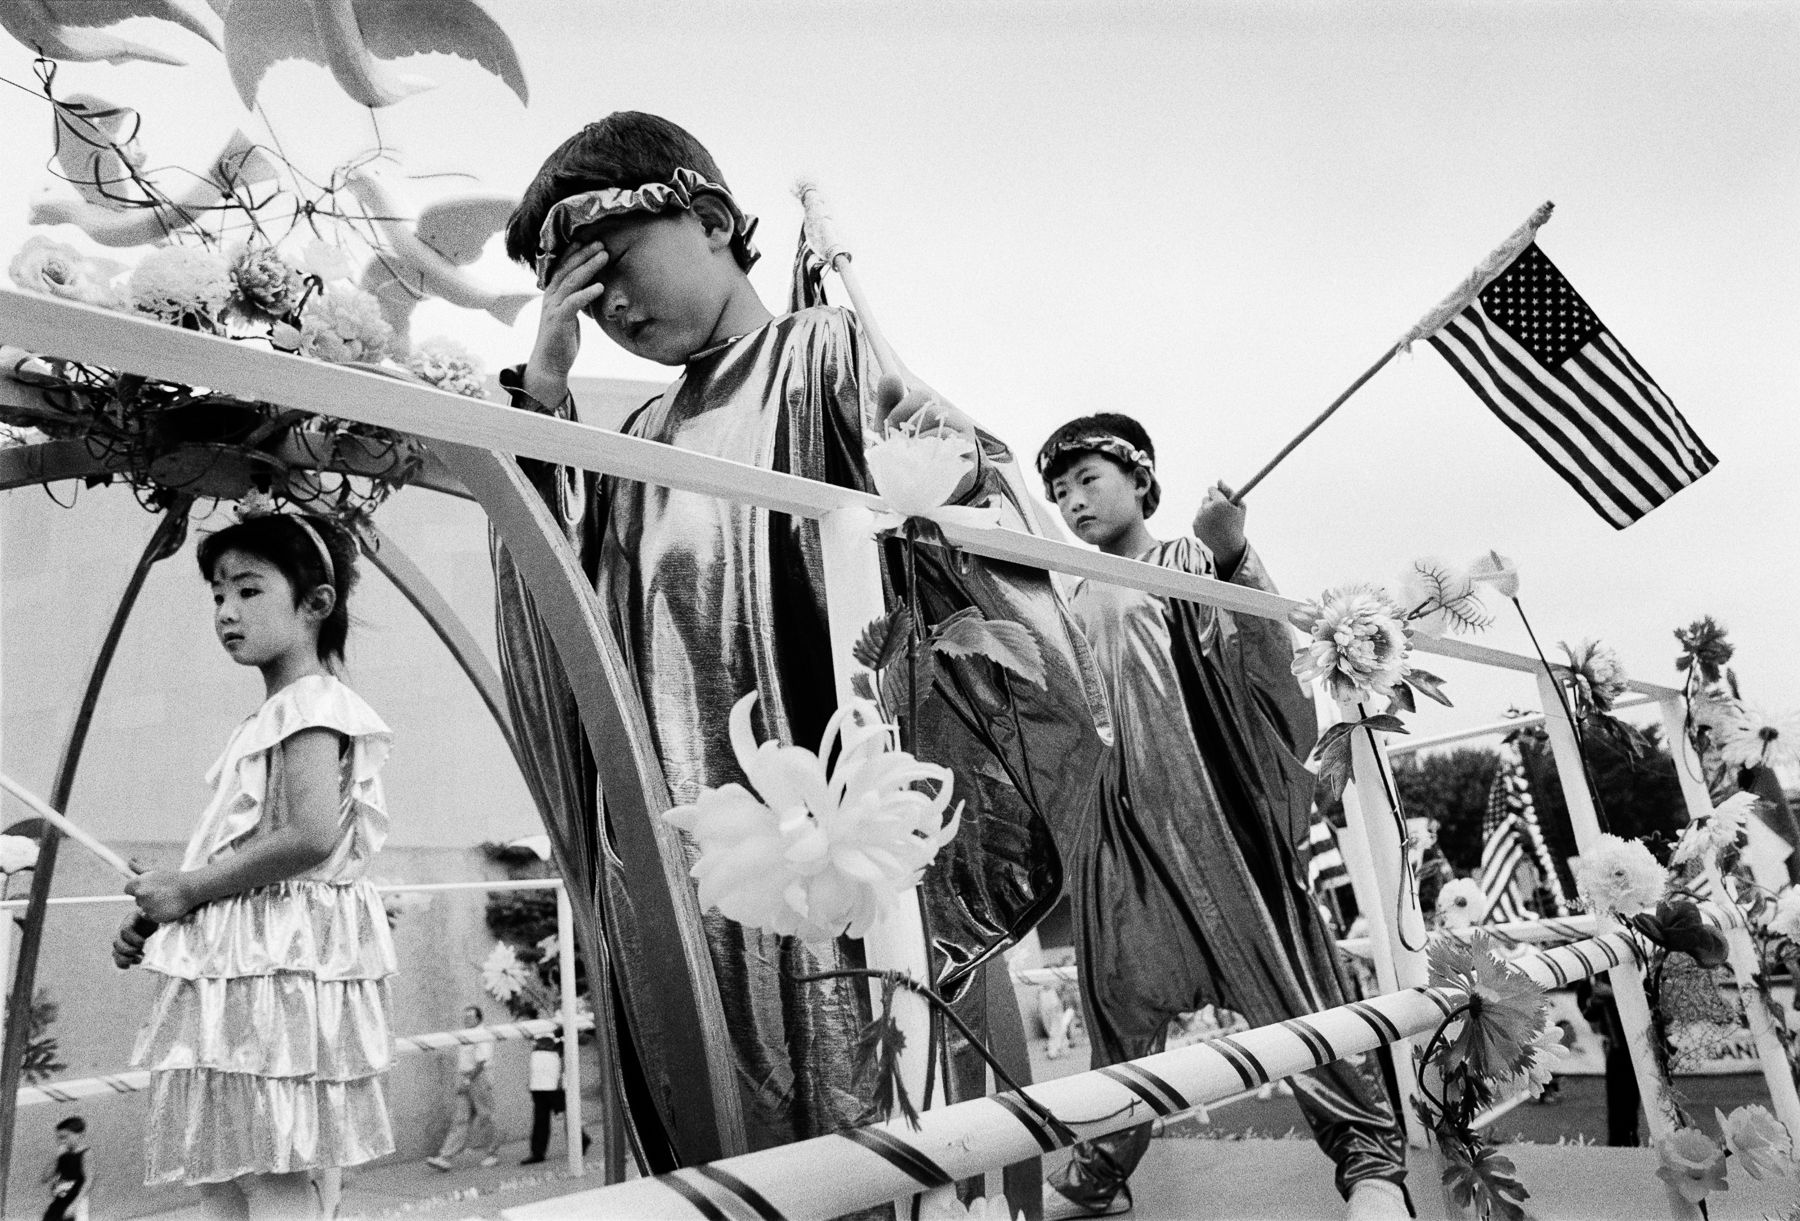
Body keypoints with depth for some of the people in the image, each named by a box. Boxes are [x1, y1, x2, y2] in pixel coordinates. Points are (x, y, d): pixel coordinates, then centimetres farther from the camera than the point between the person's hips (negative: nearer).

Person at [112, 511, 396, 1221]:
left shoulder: (311, 705, -11)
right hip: (238, 968, 10)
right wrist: (157, 917, 10)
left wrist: (187, 887, -14)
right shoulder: (270, 718, 18)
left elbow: (311, 836, -24)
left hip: (279, 965, -10)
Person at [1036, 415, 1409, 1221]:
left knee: (1276, 972, -4)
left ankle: (1370, 1154, 7)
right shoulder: (1077, 601, 17)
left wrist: (1233, 556, -29)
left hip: (1205, 811, -5)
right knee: (1119, 997, 11)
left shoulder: (1191, 564, 1)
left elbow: (1263, 663, -14)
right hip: (1113, 822, 6)